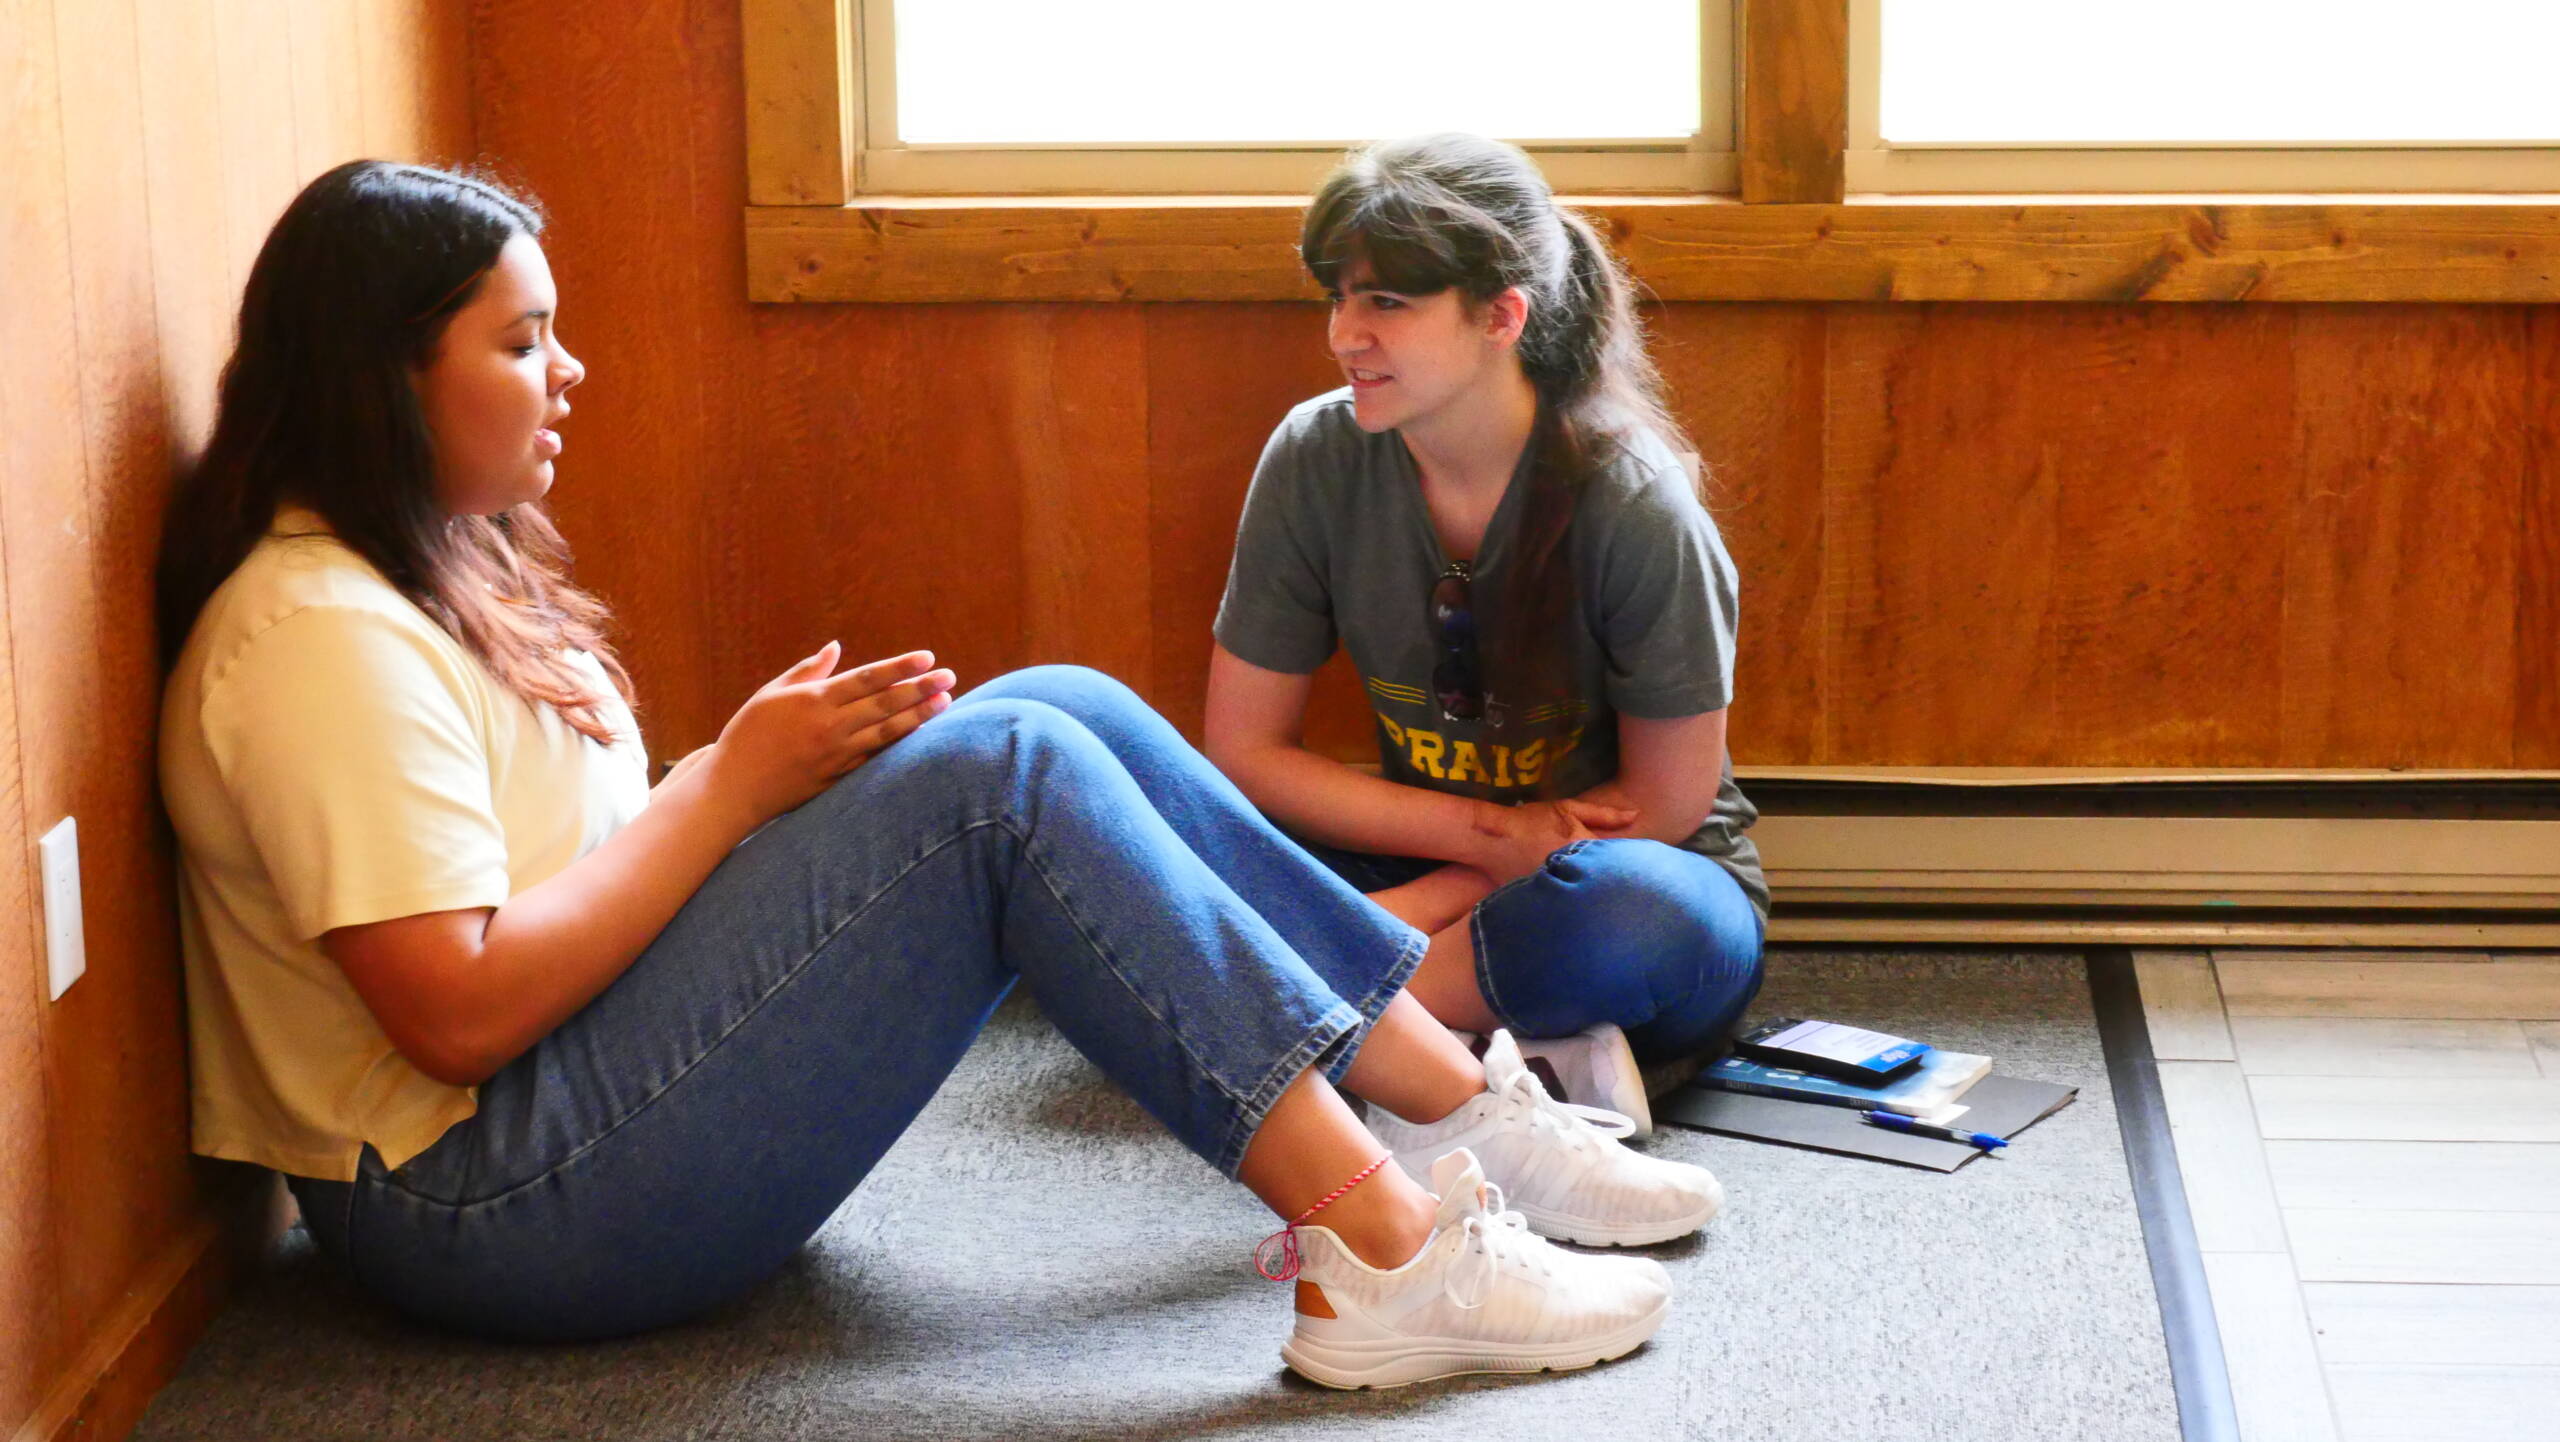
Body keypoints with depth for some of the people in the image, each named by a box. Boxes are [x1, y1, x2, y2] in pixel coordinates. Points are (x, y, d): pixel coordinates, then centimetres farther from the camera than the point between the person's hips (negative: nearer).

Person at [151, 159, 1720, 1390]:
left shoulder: (444, 567, 16)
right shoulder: (321, 634, -17)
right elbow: (460, 1011, -24)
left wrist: (784, 764, -2)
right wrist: (731, 785, -16)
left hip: (594, 1096, 10)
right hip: (488, 1197, -10)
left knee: (1067, 713, 0)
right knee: (1006, 774, -22)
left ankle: (1475, 1099, -1)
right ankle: (1385, 1251, -26)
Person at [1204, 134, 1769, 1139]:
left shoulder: (1632, 503, -19)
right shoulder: (1317, 460, -10)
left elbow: (1665, 804, -12)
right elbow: (1244, 753, -4)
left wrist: (1391, 921, -18)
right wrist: (1490, 832, -15)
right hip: (1431, 883, 4)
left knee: (1616, 911, -40)